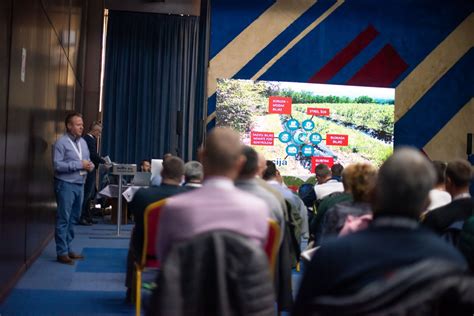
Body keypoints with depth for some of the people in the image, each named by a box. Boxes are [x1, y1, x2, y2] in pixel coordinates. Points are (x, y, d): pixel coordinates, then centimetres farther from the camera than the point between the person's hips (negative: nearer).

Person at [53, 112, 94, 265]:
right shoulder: (61, 142, -10)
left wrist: (90, 166, -4)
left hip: (80, 184, 8)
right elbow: (57, 165, -18)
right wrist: (79, 165, -19)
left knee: (73, 218, 13)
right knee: (63, 219, -3)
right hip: (66, 185, -8)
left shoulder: (83, 142, 13)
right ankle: (62, 252, 2)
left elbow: (88, 161, 20)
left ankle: (67, 248, 23)